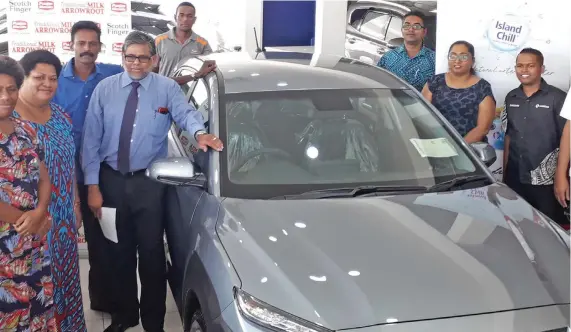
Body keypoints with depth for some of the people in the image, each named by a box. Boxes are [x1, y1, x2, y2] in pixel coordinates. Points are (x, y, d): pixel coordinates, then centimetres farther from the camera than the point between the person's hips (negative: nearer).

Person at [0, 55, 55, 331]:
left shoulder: (25, 131, 8)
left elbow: (43, 179, 9)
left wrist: (38, 213, -10)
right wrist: (25, 220, -10)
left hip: (34, 244, 6)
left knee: (38, 309, 12)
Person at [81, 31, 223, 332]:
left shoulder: (167, 88, -1)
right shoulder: (105, 88, 1)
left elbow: (186, 112, -20)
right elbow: (91, 138, 0)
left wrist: (199, 132, -44)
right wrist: (92, 185, -5)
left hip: (149, 182, -2)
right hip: (111, 180, 2)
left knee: (151, 251, 5)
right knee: (119, 251, 15)